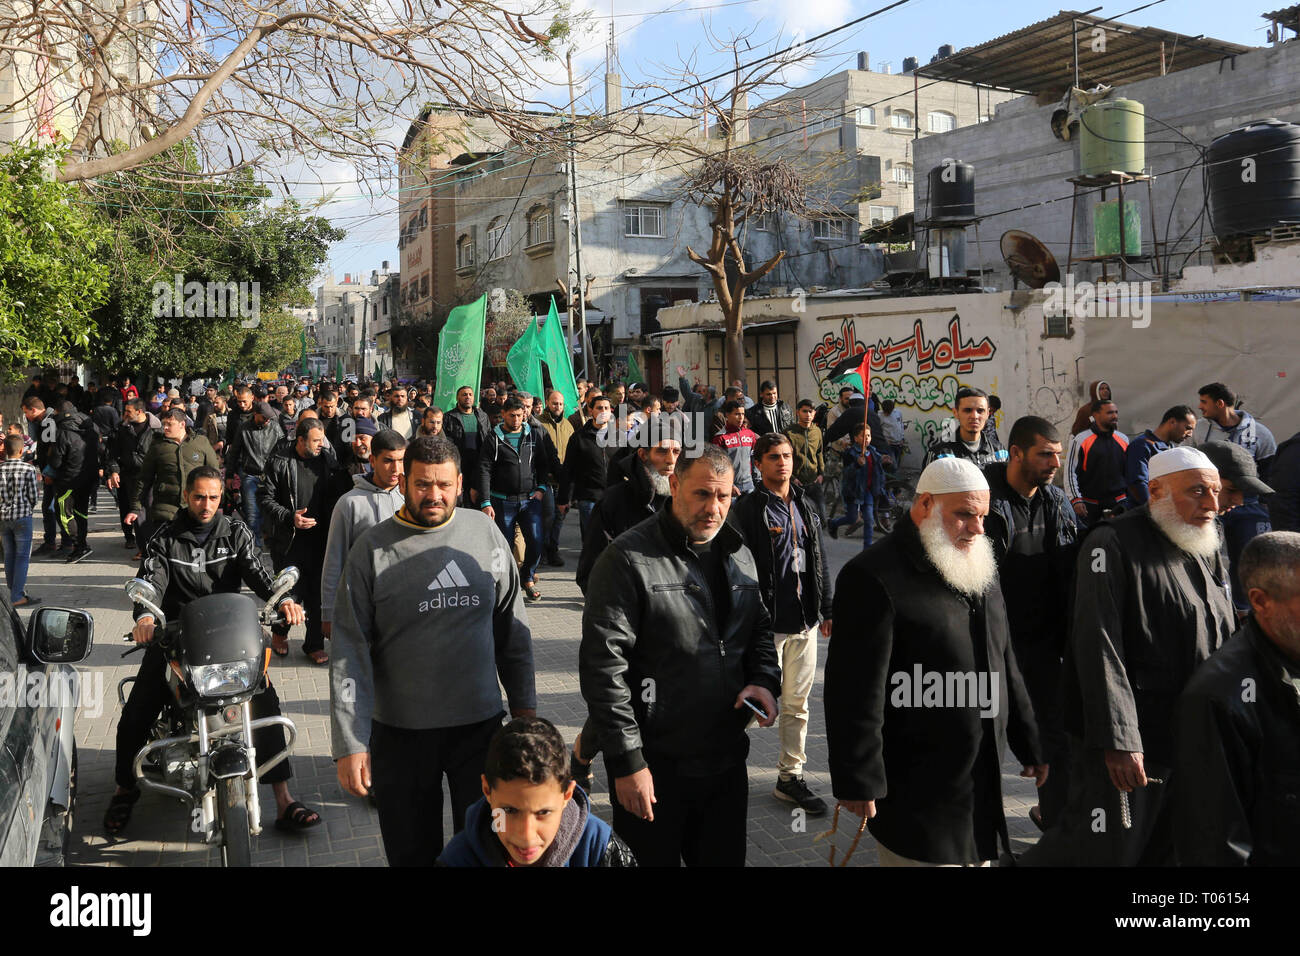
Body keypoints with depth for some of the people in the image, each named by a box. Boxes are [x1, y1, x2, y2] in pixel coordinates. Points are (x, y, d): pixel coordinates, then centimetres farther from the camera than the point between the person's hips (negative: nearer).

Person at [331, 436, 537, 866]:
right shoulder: (371, 550, -7)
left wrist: (524, 703, 6)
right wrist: (350, 743, -11)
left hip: (480, 722, 1)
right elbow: (350, 654, -8)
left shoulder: (485, 532, -1)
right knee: (412, 852, 14)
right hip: (400, 732, -1)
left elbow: (512, 628, 6)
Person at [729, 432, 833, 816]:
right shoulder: (747, 510, -8)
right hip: (766, 622, -6)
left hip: (804, 621, 6)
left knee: (797, 703, 12)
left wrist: (826, 610, 17)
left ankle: (791, 776, 23)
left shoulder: (806, 507, 13)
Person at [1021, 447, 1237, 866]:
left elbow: (1225, 648, 20)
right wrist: (1118, 739, -24)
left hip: (1197, 744, 8)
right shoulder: (1114, 545, -14)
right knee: (1106, 849, -4)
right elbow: (1101, 647, -20)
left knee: (1167, 851, 16)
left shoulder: (1209, 555, 12)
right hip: (1129, 748, -8)